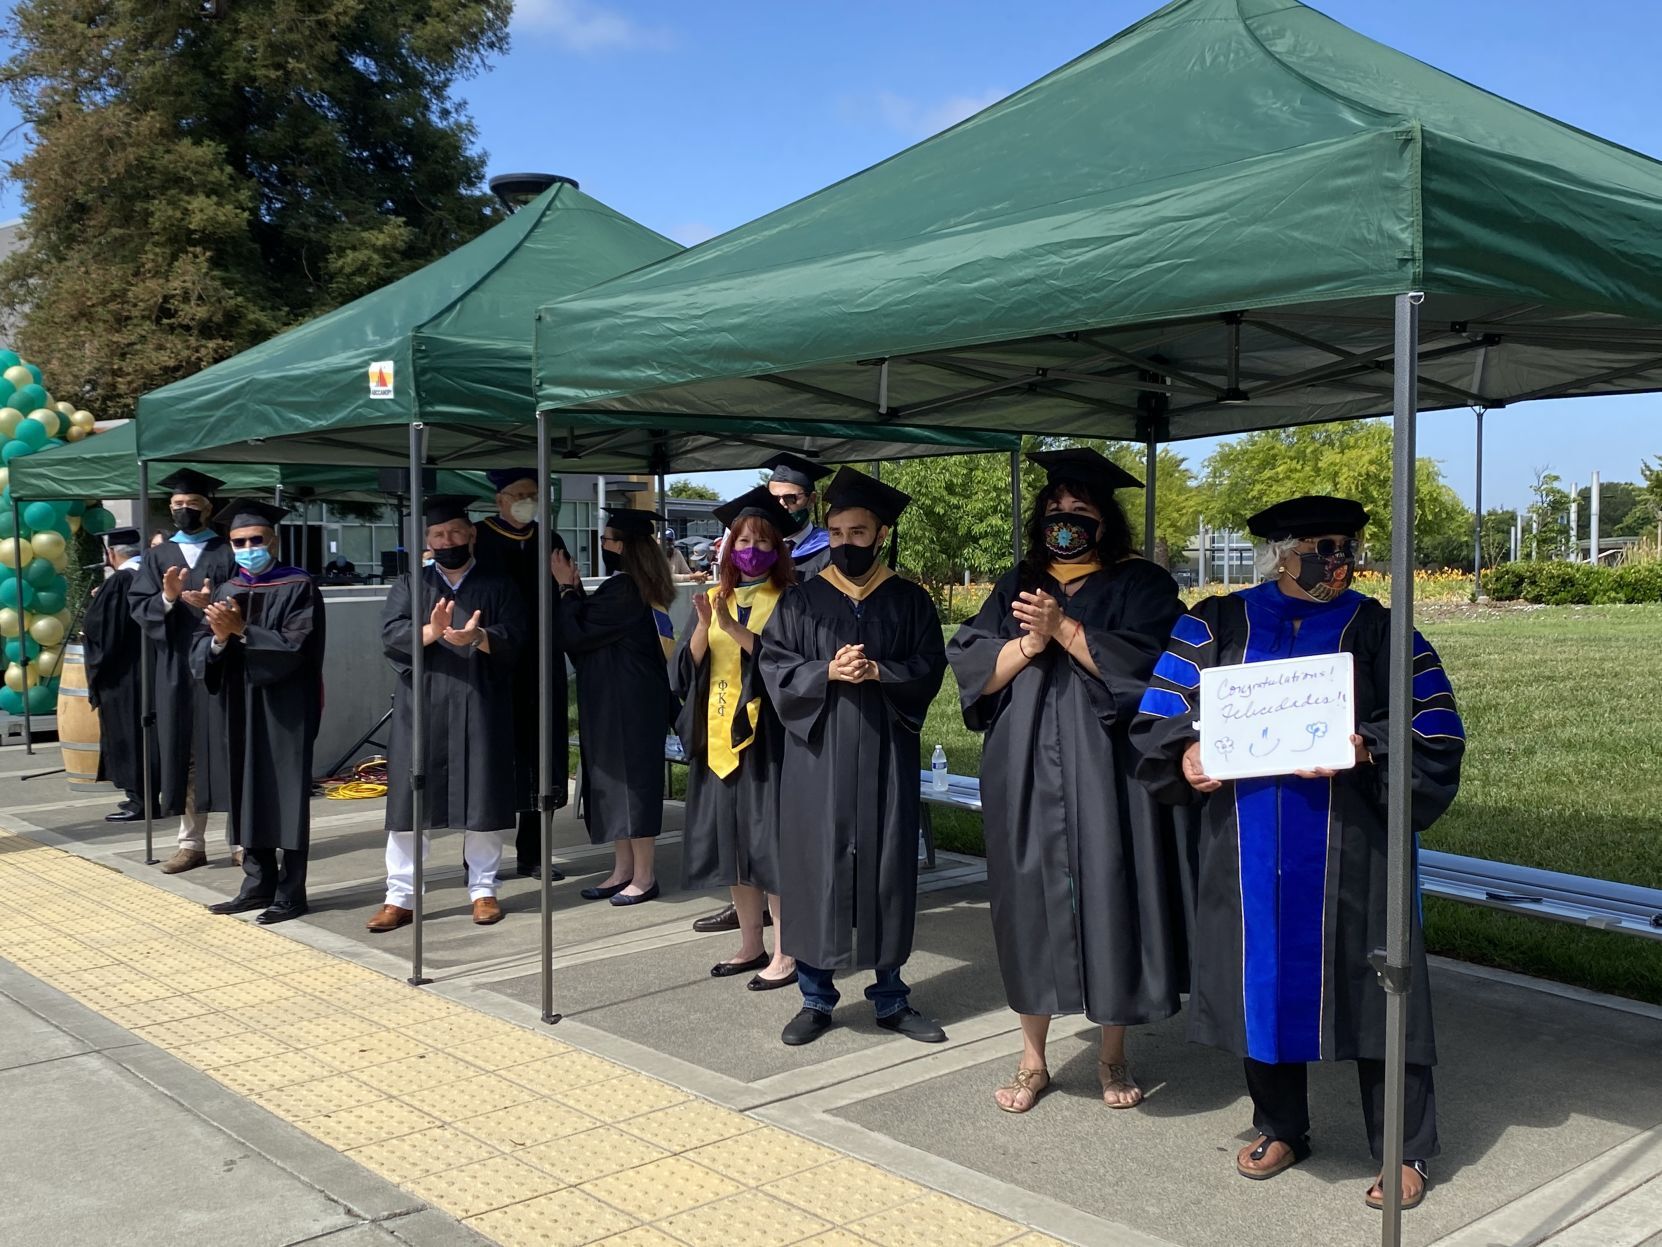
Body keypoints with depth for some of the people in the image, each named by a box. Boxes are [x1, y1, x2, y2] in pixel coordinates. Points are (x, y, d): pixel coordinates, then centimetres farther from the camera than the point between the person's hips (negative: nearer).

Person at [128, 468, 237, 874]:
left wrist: (212, 605, -24)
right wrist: (167, 598, -16)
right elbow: (139, 607, 3)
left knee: (228, 752, -2)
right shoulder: (158, 556, 13)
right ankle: (192, 843, 13)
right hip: (176, 669, 3)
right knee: (184, 756, 6)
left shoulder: (228, 553, 3)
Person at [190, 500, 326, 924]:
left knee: (286, 800, -2)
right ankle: (258, 884, 19)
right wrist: (219, 639, -17)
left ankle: (290, 893, 4)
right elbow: (199, 651, 5)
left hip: (283, 709, -6)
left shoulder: (298, 588, -5)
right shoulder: (225, 593, 12)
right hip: (238, 708, 6)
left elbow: (295, 646, -16)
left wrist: (242, 632, -21)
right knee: (247, 797, 10)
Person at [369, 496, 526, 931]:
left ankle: (483, 890, 14)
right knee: (409, 799, 0)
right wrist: (431, 631, -26)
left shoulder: (498, 587, 9)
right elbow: (391, 634, -5)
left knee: (481, 799, 2)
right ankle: (400, 897, 6)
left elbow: (514, 636, -6)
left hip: (479, 709, -1)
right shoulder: (409, 585, 12)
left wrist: (475, 638, -28)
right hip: (421, 707, 1)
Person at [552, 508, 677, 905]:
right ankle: (623, 869, 21)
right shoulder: (637, 586, 10)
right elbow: (592, 628, 17)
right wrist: (576, 589, 6)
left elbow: (576, 635, -16)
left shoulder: (623, 590, -20)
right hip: (615, 703, 10)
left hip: (628, 705, -10)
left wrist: (567, 588, -5)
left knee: (632, 781, -2)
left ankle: (643, 876, 6)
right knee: (615, 782, 13)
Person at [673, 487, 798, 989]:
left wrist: (733, 627, -21)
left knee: (769, 840, -5)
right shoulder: (713, 598, 12)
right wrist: (704, 627, -13)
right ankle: (750, 946, 21)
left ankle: (784, 955, 3)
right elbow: (687, 664, 5)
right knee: (732, 841, 10)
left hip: (766, 734, -6)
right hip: (719, 733, 6)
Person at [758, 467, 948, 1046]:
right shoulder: (800, 601, 5)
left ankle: (891, 997, 19)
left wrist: (877, 672, -17)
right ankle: (816, 998, 16)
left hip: (886, 757, 0)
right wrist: (828, 672, -17)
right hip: (817, 756, 0)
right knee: (816, 865, 2)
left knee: (887, 866, 5)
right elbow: (775, 667, -1)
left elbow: (930, 666, 0)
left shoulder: (909, 600, 6)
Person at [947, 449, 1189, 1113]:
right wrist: (1029, 642, -13)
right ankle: (1032, 1060, 18)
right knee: (1030, 908, 6)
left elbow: (1148, 661, -14)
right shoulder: (1015, 589, 13)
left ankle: (1112, 1057, 20)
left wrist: (1062, 628, -15)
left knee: (1109, 905, 2)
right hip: (1027, 777, 3)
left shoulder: (1141, 585, 3)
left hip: (1107, 777, -2)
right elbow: (970, 667, 3)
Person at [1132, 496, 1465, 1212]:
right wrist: (1187, 758, -14)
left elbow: (1435, 731, -3)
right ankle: (1280, 1129, 31)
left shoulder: (1376, 629, 2)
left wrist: (1368, 751, -21)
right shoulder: (1217, 626, 5)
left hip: (1348, 851, -1)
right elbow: (1159, 716, 6)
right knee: (1262, 981, 11)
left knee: (1368, 989, 2)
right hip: (1248, 851, 2)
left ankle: (1405, 1151, 19)